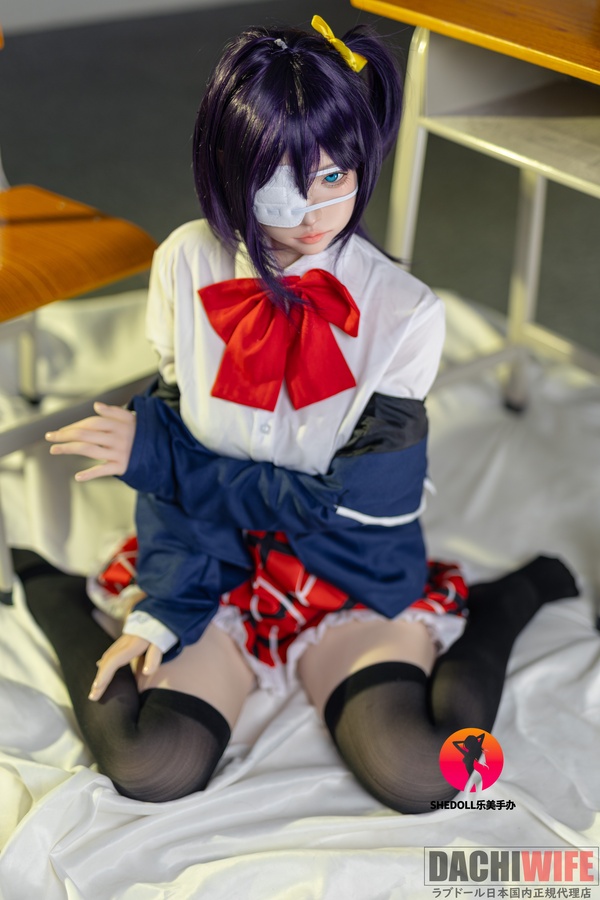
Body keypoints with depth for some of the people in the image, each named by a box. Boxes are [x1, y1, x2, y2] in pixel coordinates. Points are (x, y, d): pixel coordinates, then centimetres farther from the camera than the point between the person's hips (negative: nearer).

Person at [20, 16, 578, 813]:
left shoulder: (405, 313, -18)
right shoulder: (187, 265, -10)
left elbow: (353, 506, -15)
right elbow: (172, 458, -4)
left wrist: (158, 454, -13)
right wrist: (163, 612, -14)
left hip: (352, 577, -1)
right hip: (214, 566, 1)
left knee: (417, 774, -24)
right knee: (151, 767, -20)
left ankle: (502, 602, 5)